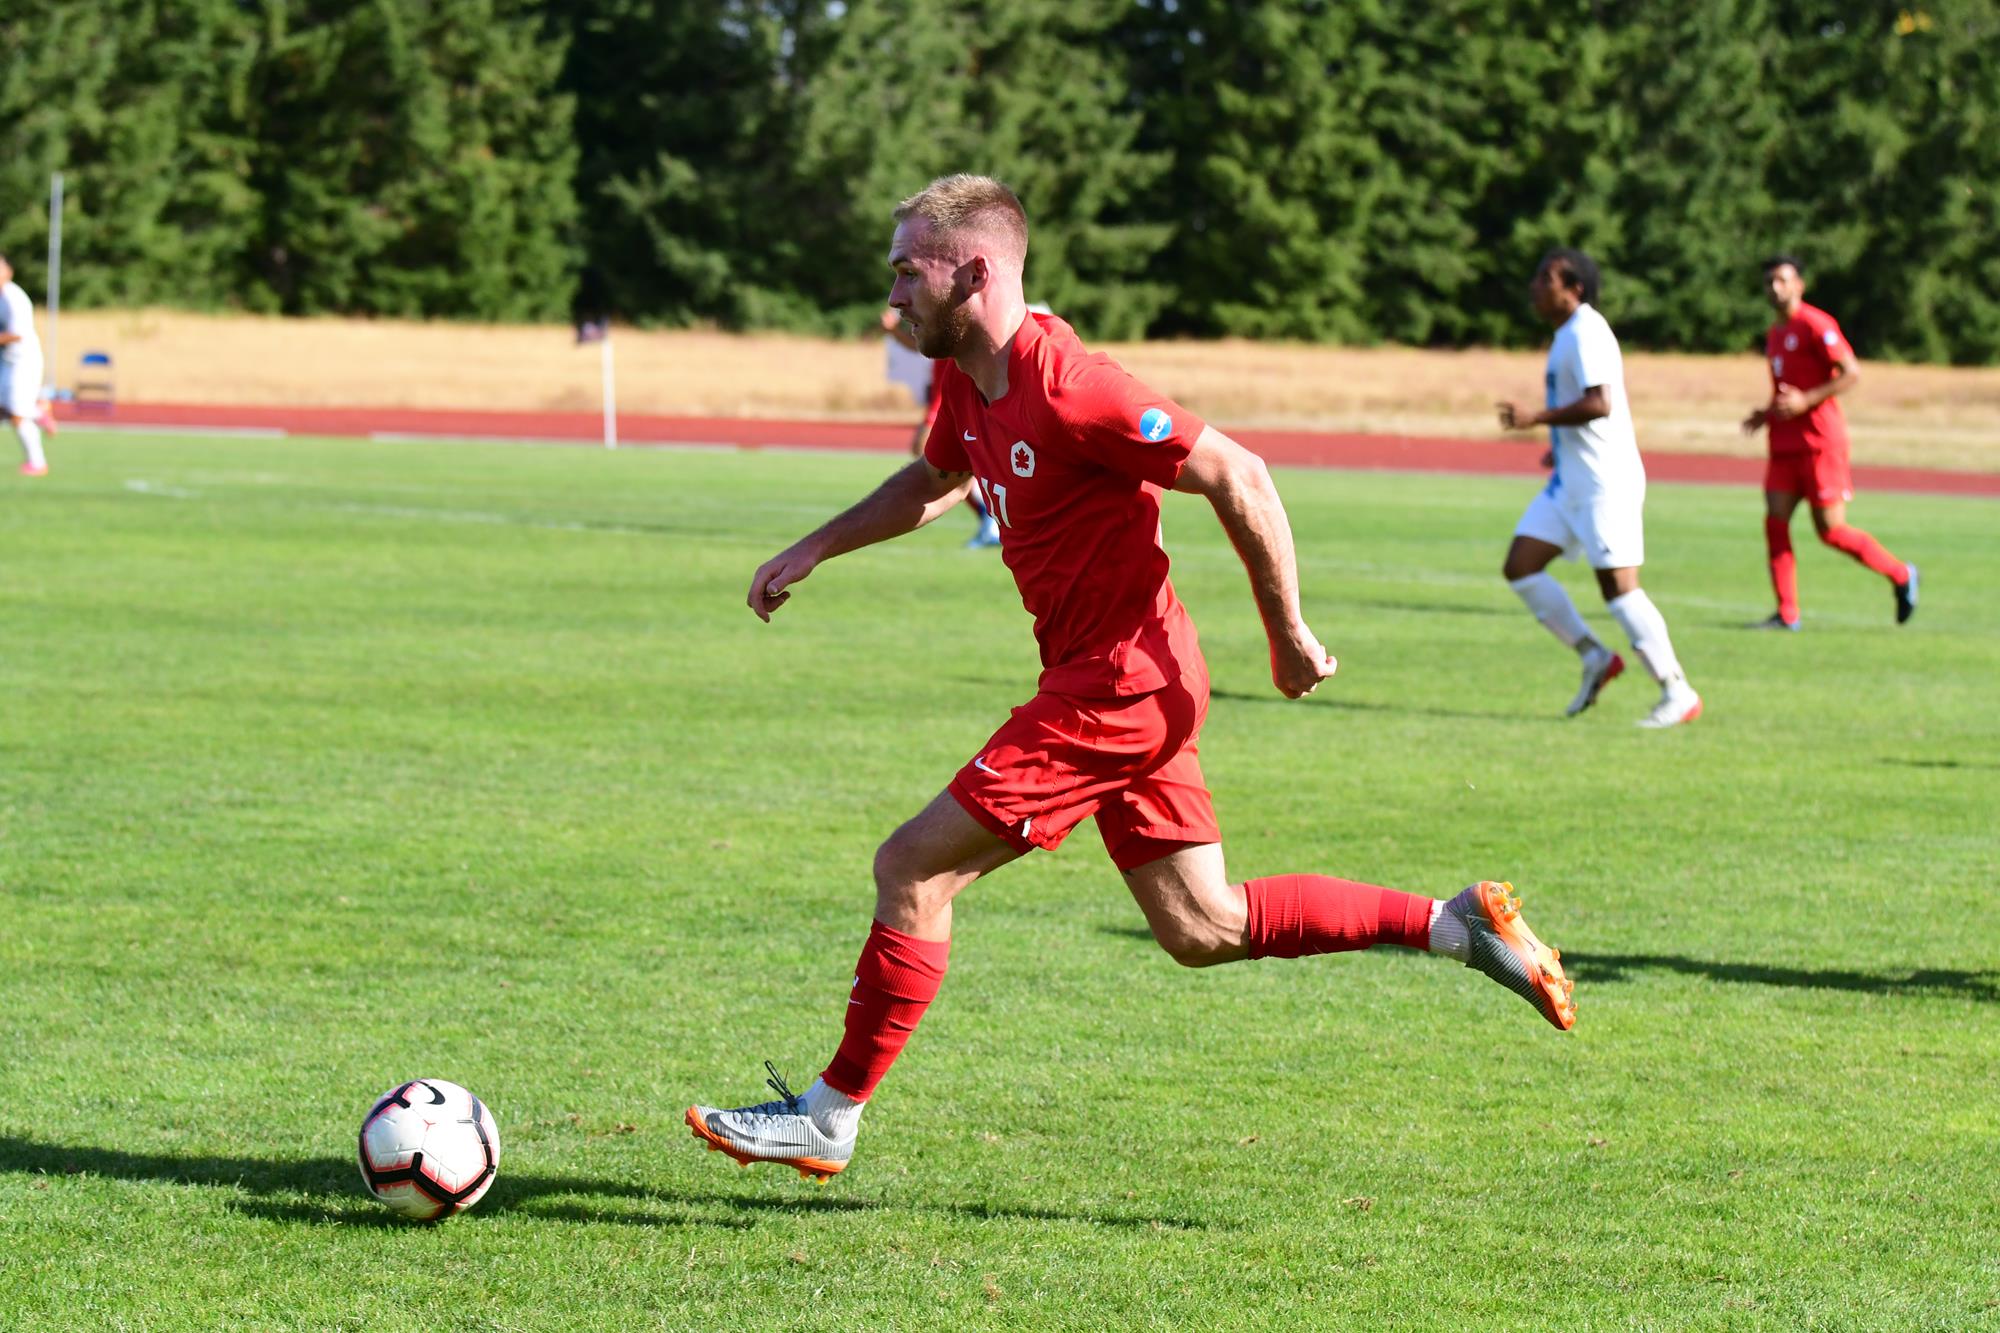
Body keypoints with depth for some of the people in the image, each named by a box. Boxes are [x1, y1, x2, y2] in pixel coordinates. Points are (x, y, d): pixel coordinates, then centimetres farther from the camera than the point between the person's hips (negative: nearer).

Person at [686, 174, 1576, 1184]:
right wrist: (814, 549, 21)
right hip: (1120, 683, 10)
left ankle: (831, 1116, 1)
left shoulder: (1069, 389, -22)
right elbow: (937, 481, 29)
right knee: (1201, 929, 13)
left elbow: (1237, 478, -20)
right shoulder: (967, 381, 7)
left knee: (912, 870, -8)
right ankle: (1459, 925, 15)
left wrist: (1290, 636, -14)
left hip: (1118, 684, -10)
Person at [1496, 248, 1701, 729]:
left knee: (1619, 586, -10)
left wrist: (1537, 419, -23)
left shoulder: (1585, 333, -16)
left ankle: (1679, 694, -4)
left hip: (1605, 482, -10)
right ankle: (1595, 659, 10)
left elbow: (1600, 404, -27)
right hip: (1571, 480, 10)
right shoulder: (1570, 333, 16)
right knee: (1520, 568, 5)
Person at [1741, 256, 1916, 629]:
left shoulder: (1815, 325, -10)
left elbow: (1852, 372, -16)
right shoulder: (1774, 335, 17)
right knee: (1775, 521, -4)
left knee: (1830, 530, -5)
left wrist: (1805, 401, -21)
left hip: (1820, 441, -8)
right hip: (1785, 445, 8)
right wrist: (1765, 414, 10)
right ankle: (1787, 614, -2)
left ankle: (1901, 574, 14)